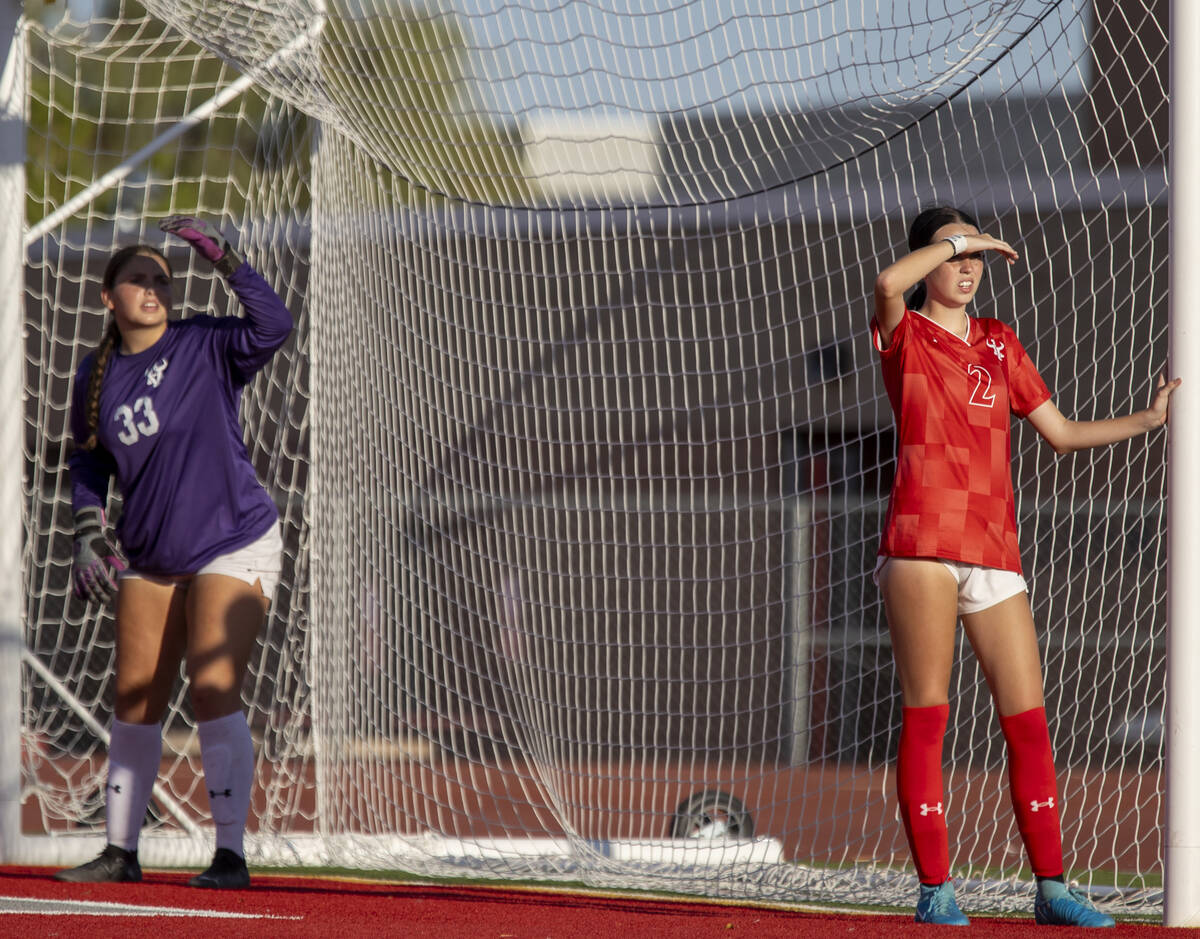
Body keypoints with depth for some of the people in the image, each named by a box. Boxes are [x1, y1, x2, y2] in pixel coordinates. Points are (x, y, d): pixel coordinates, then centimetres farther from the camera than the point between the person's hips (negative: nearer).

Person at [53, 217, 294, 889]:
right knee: (136, 703, 9)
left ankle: (232, 854, -14)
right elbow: (89, 462, 17)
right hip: (150, 560, 6)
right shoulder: (96, 377, 4)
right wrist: (89, 531, 3)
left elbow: (272, 328, -27)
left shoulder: (206, 347, -9)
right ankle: (121, 851, 21)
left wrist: (225, 259, -33)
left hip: (233, 546, -6)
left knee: (213, 694, -16)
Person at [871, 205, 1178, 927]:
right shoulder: (904, 333, 5)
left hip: (995, 552, 5)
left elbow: (1060, 432, 22)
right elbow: (889, 282, -19)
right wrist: (959, 238, -7)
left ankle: (1052, 887, 5)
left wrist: (1148, 420, 14)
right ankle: (935, 888, -4)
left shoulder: (999, 343, 20)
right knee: (926, 714, -6)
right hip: (923, 544, -5)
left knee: (1029, 722, 1)